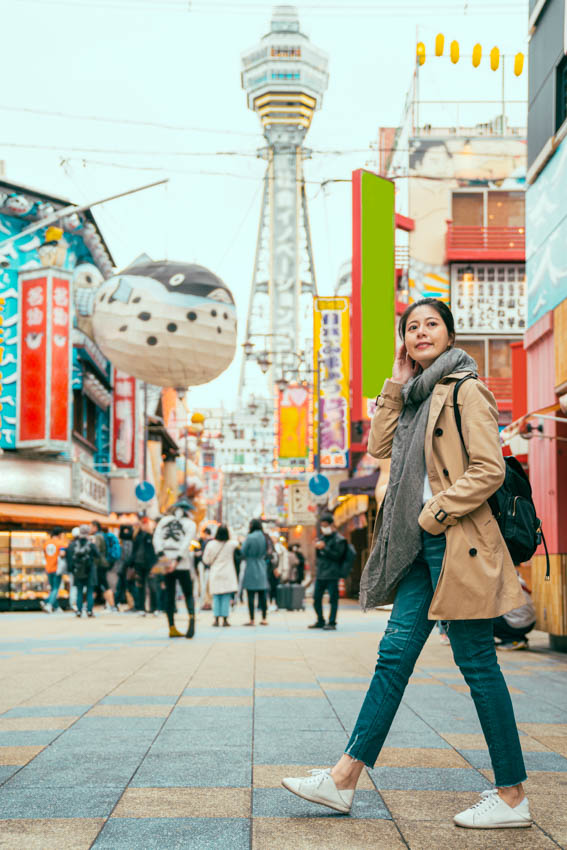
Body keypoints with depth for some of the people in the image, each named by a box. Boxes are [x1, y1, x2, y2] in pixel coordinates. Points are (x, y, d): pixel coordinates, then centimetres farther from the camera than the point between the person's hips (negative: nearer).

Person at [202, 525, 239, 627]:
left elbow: (206, 560, 1)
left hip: (215, 575, 1)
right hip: (227, 575, -1)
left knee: (216, 598, 7)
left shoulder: (211, 544, -7)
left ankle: (216, 619, 4)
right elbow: (237, 543, 18)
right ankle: (225, 619, 0)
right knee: (226, 598, 2)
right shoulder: (231, 544, -8)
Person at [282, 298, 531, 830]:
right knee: (395, 654, 6)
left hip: (457, 544, -8)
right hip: (422, 546, 8)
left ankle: (512, 796, 6)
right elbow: (380, 446, 11)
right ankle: (344, 779, 9)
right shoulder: (418, 398, 18)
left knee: (477, 664, -4)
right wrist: (395, 387, 7)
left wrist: (435, 514, -12)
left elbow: (489, 470, -13)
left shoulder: (466, 392, -7)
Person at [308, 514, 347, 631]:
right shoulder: (322, 537, 18)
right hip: (320, 573, 8)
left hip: (332, 574, -8)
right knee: (316, 598, 10)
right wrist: (317, 548, 0)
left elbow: (337, 555, -13)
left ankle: (332, 623, 1)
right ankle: (320, 621, 22)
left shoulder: (339, 540, -5)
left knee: (333, 599, -4)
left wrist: (324, 548, -17)